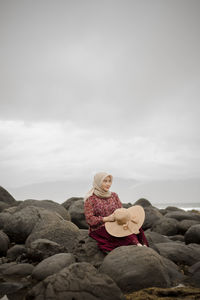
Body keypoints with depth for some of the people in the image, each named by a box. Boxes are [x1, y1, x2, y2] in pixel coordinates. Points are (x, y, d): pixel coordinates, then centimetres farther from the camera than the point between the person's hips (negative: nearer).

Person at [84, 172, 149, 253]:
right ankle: (137, 243, -49)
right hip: (99, 229, -4)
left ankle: (143, 245, -46)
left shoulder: (114, 195, 14)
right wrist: (107, 219, -19)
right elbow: (89, 219, -8)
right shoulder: (90, 199, -1)